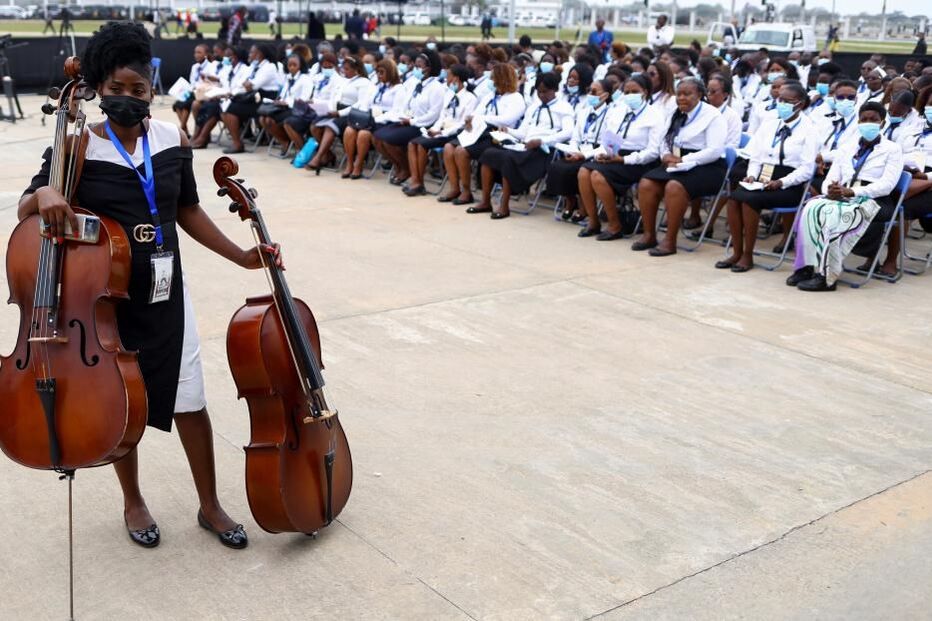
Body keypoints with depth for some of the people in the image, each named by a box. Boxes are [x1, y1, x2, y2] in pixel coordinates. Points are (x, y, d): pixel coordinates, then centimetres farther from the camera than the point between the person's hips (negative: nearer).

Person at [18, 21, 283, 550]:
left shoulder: (172, 140, 0)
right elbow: (24, 210, -8)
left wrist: (241, 256, 6)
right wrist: (43, 194, -31)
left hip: (165, 296, 3)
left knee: (190, 402, 7)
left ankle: (210, 506, 24)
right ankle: (134, 502, 34)